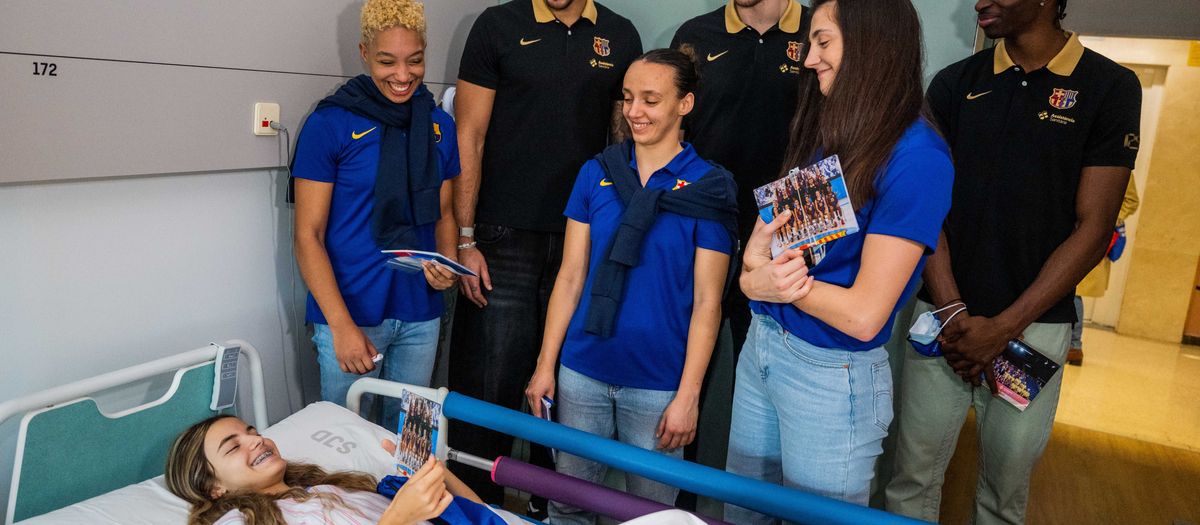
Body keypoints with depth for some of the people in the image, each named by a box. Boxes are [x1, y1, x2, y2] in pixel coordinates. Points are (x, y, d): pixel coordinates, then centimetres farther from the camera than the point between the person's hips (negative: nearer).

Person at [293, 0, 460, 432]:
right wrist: (342, 326, -16)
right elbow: (308, 236, -8)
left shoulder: (440, 125, 6)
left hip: (420, 314, 4)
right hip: (351, 313, -4)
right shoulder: (329, 124, -7)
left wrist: (447, 264, -7)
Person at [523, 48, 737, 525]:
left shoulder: (708, 188, -6)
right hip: (583, 373, 3)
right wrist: (545, 364, 3)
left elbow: (706, 303, -6)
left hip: (658, 384, -2)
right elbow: (570, 277, 5)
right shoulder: (596, 173, 3)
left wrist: (687, 396, -9)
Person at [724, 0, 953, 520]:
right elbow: (769, 224, 6)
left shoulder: (916, 157, -19)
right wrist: (756, 274, -17)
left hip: (832, 375, -7)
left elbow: (864, 314, -22)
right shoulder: (823, 130, 6)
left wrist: (767, 276, -9)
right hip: (761, 345, 7)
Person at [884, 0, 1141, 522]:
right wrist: (953, 313, -9)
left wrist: (1004, 327, -11)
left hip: (1034, 323, -1)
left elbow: (1093, 228, -5)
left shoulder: (1109, 87, -1)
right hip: (943, 317, 1)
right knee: (912, 476, 5)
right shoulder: (954, 84, 5)